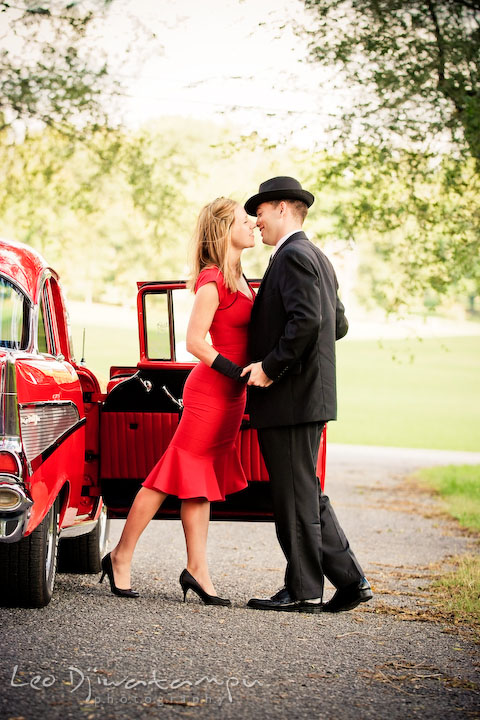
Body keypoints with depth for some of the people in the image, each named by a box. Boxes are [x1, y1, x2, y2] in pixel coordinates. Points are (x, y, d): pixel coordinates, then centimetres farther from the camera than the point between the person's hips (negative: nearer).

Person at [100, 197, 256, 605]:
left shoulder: (238, 278, 13)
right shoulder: (212, 281, -14)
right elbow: (195, 342, -18)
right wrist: (238, 373, -22)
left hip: (230, 392, 9)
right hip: (211, 390, -9)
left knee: (202, 479, 8)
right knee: (175, 473, -4)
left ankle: (197, 569, 10)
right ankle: (121, 558, 4)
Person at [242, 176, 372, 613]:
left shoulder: (293, 256, -12)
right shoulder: (317, 258, 19)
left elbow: (306, 320, -25)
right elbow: (339, 324, 22)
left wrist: (270, 366, -18)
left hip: (291, 397, -10)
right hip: (308, 396, 10)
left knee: (296, 496, -3)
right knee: (307, 496, 13)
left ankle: (304, 591, 4)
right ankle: (350, 581, 12)